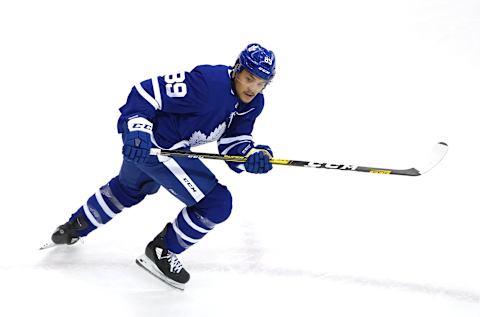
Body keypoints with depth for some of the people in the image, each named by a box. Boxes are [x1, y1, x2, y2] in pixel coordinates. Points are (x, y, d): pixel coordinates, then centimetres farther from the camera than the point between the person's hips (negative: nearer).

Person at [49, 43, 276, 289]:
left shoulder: (253, 103, -4)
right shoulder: (208, 82, -30)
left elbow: (233, 144, -1)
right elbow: (148, 91, -28)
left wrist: (254, 154, -22)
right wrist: (136, 128, -39)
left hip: (174, 146, 9)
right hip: (151, 145, -9)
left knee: (129, 188, 34)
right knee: (217, 203, -11)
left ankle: (76, 227, 57)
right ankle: (161, 252, 9)